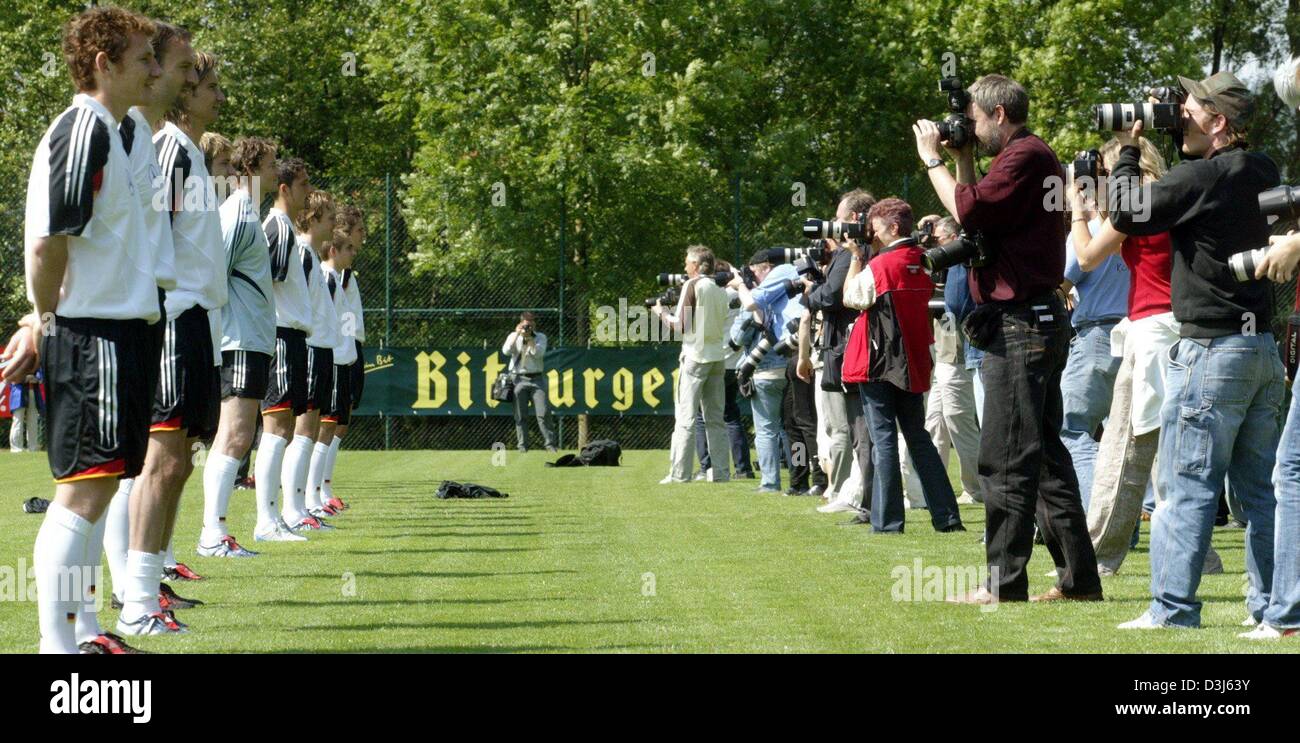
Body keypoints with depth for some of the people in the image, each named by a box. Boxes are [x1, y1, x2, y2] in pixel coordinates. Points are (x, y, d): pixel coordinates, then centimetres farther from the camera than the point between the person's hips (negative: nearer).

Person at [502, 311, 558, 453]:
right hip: (519, 379, 1)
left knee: (543, 413, -9)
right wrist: (518, 334, -10)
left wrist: (529, 338, -12)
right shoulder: (513, 336, 10)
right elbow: (506, 351, -7)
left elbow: (538, 353, -9)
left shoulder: (540, 337, 8)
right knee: (520, 415, 0)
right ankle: (522, 446, 5)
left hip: (537, 378, -1)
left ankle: (550, 444, -7)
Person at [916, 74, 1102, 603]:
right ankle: (1077, 575, 13)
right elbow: (978, 216, 21)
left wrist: (933, 159, -9)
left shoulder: (1025, 155, -12)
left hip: (1021, 324, -11)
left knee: (1006, 458, -9)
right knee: (1044, 453, 12)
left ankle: (1004, 582, -8)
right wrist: (962, 161, 14)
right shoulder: (1025, 157, 21)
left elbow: (970, 211, -21)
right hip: (1035, 322, 11)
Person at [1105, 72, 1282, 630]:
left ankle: (1172, 608, -7)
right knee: (1259, 486, 11)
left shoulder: (1202, 177, -15)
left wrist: (1128, 151, 1)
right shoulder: (1260, 175, 10)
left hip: (1212, 349, -8)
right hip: (1263, 347, 8)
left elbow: (1126, 215, -11)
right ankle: (1272, 604, 12)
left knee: (1186, 484, -6)